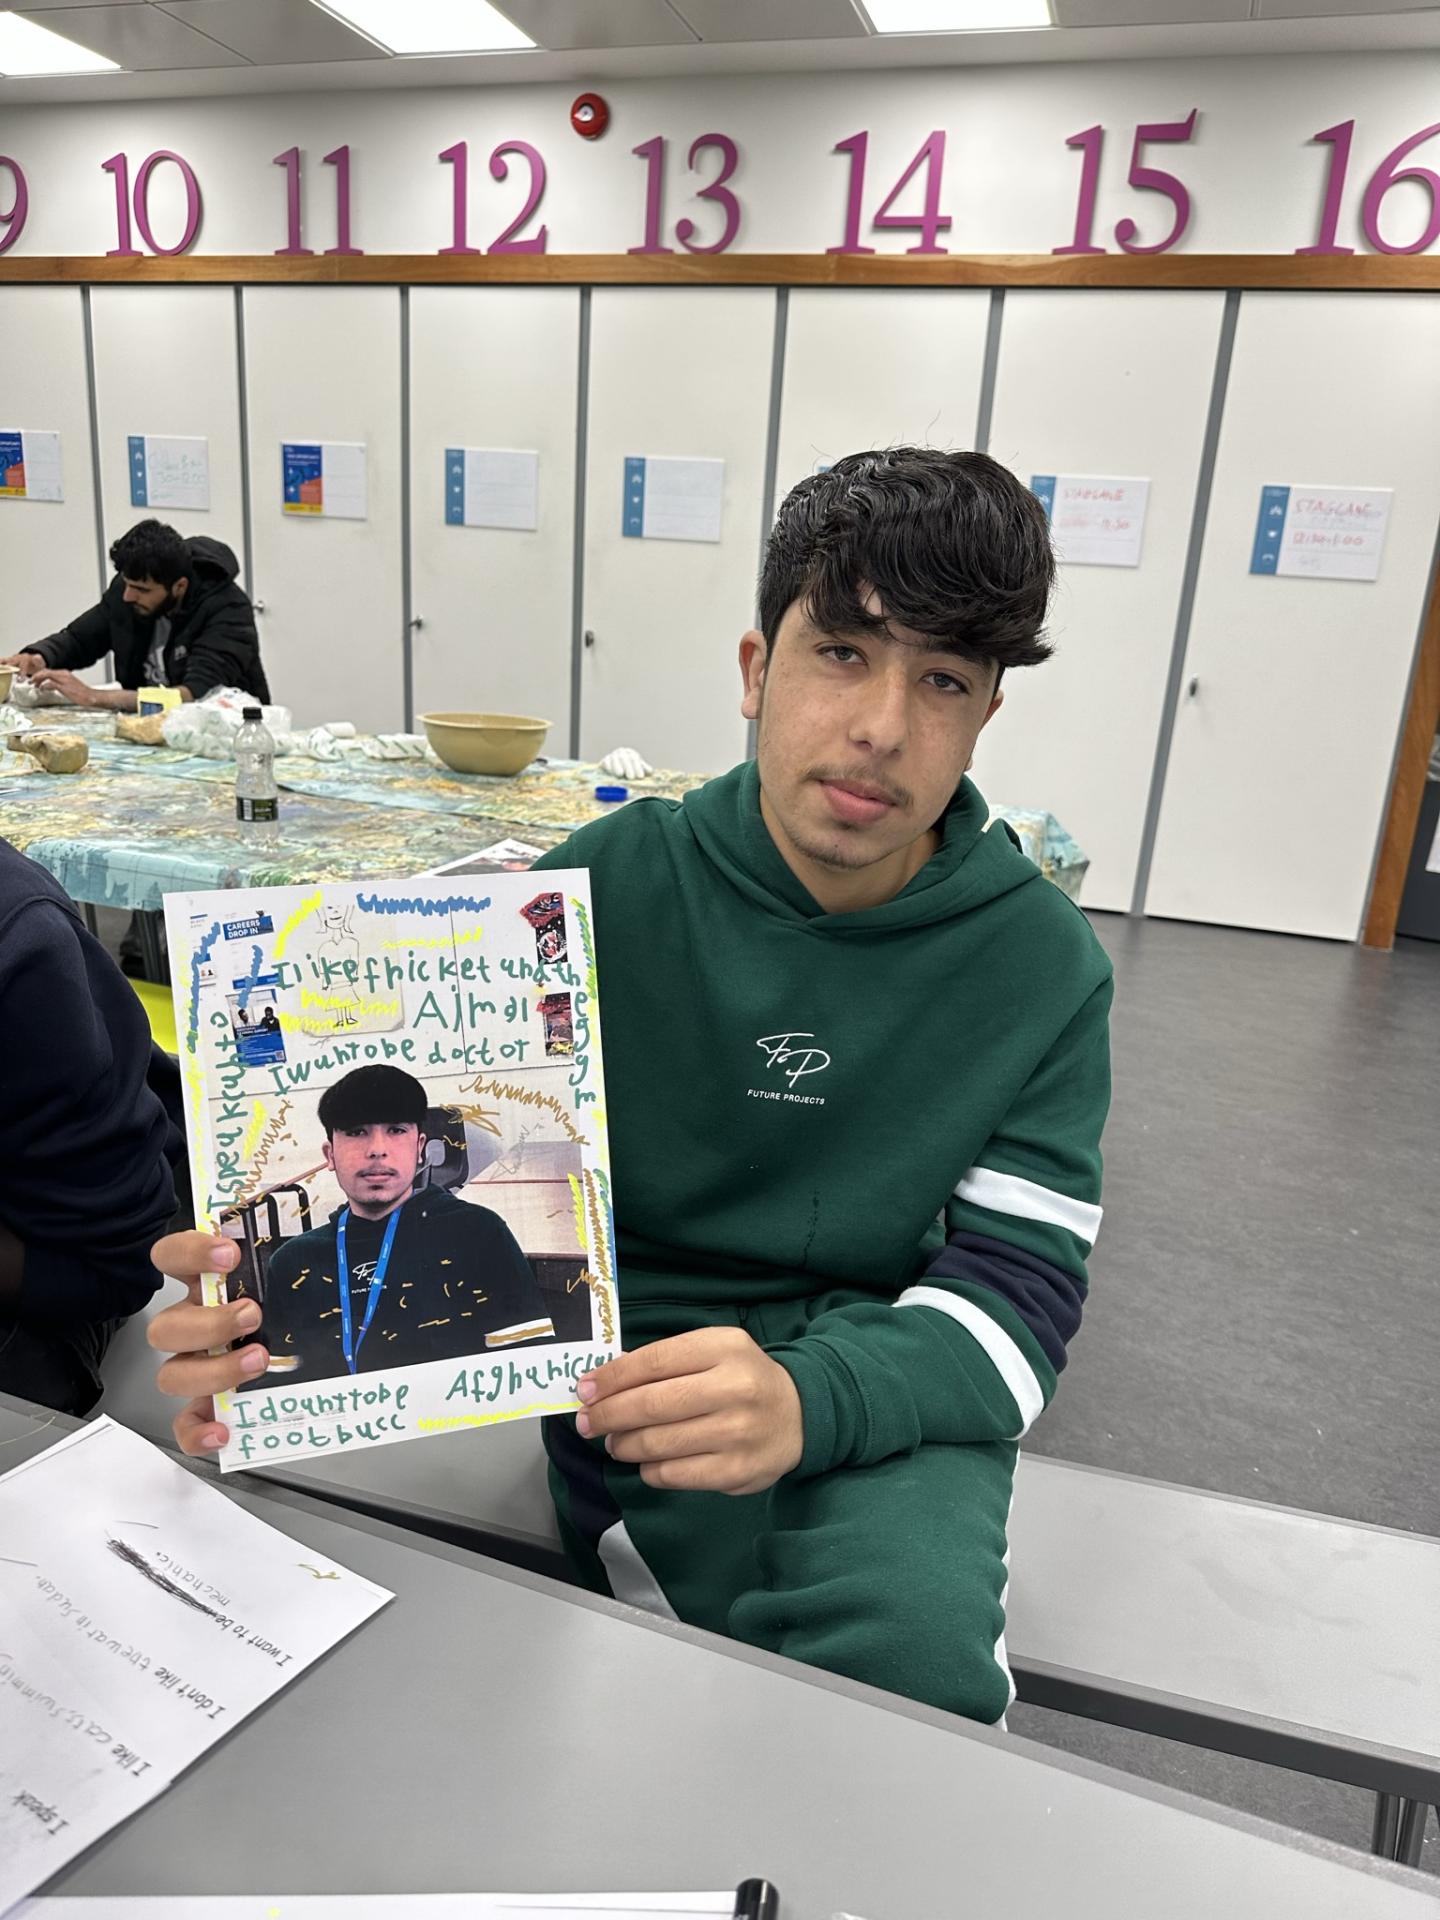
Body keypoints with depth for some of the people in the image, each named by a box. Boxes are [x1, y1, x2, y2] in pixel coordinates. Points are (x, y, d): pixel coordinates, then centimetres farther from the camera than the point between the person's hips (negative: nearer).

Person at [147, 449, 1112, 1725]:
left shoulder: (1046, 968, -4)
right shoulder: (608, 887, -5)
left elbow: (1019, 1285, -8)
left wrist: (810, 1397, -30)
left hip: (885, 1391, 0)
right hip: (620, 1367, 1)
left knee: (916, 1659, -30)